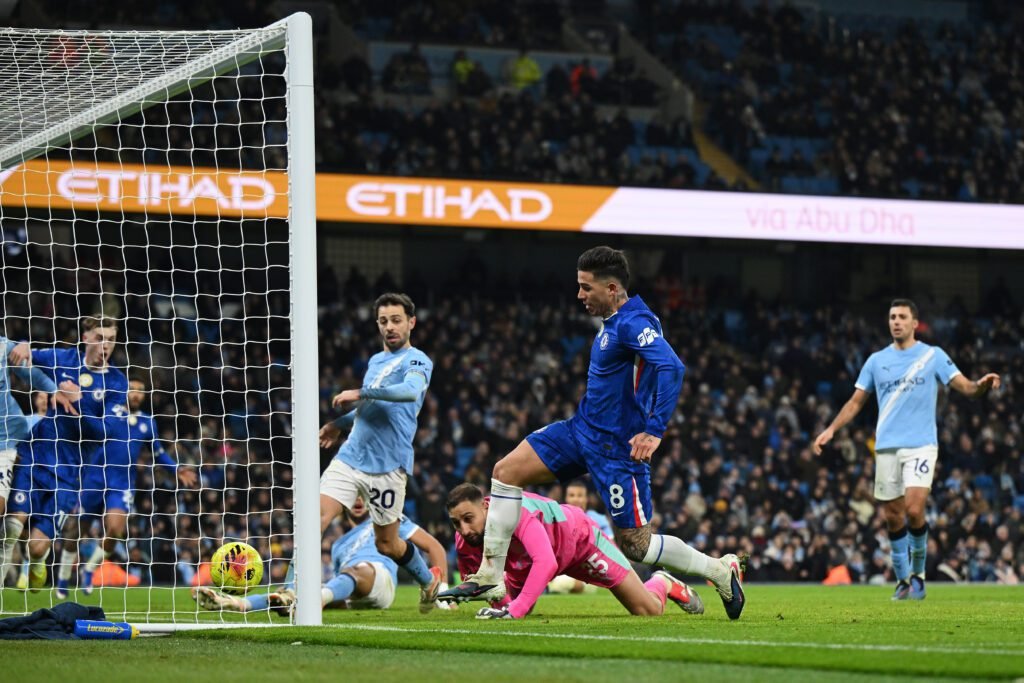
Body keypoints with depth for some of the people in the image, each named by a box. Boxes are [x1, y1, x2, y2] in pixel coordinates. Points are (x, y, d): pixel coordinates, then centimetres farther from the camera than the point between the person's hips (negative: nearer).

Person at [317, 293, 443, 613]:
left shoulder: (417, 361, -4)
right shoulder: (376, 361, 19)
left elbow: (411, 391, -27)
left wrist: (361, 393, -24)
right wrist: (339, 424, 29)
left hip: (387, 465, -6)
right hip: (350, 456, 6)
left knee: (387, 544, 5)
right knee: (317, 516, -14)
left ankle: (429, 580, 34)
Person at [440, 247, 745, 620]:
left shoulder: (634, 323, -21)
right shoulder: (614, 322, 10)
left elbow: (671, 368, -34)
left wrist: (654, 431, -36)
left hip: (616, 447, -9)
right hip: (582, 430, 10)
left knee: (634, 544, -3)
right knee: (507, 471, 0)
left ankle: (720, 570, 15)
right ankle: (490, 577, 2)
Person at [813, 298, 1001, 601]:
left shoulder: (933, 355, 3)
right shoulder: (877, 360, 11)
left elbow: (966, 387, -4)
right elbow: (856, 402, 15)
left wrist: (981, 385, -27)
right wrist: (831, 429, 2)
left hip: (920, 445, -3)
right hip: (886, 447, 3)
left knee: (914, 510, -18)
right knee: (893, 517, 4)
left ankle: (918, 573, 1)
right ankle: (903, 579, 18)